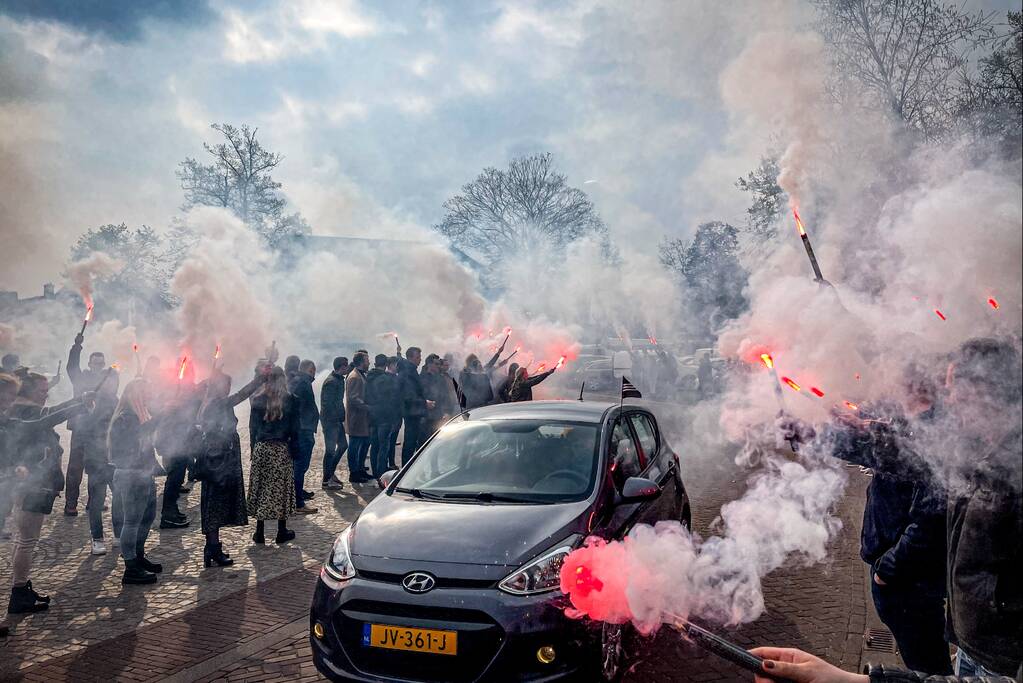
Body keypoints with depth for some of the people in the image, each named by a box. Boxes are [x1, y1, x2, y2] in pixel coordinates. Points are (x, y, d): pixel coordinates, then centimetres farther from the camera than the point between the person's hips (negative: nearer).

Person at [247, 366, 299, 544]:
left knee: (260, 488, 8)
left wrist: (254, 448, 11)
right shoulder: (290, 400, -5)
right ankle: (282, 532, 12)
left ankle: (260, 532, 13)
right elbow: (294, 428, -3)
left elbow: (253, 426, 5)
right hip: (281, 449, -2)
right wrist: (292, 447, 6)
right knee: (281, 488, 6)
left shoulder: (257, 400, 0)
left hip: (261, 448, 2)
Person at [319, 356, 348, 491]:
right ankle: (327, 481, 6)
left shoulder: (339, 379, 12)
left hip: (337, 420, 10)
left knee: (343, 445, 15)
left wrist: (342, 417, 13)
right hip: (330, 420, -10)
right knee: (330, 449, -3)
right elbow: (328, 404, -22)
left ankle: (331, 472, 26)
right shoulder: (331, 382, -18)